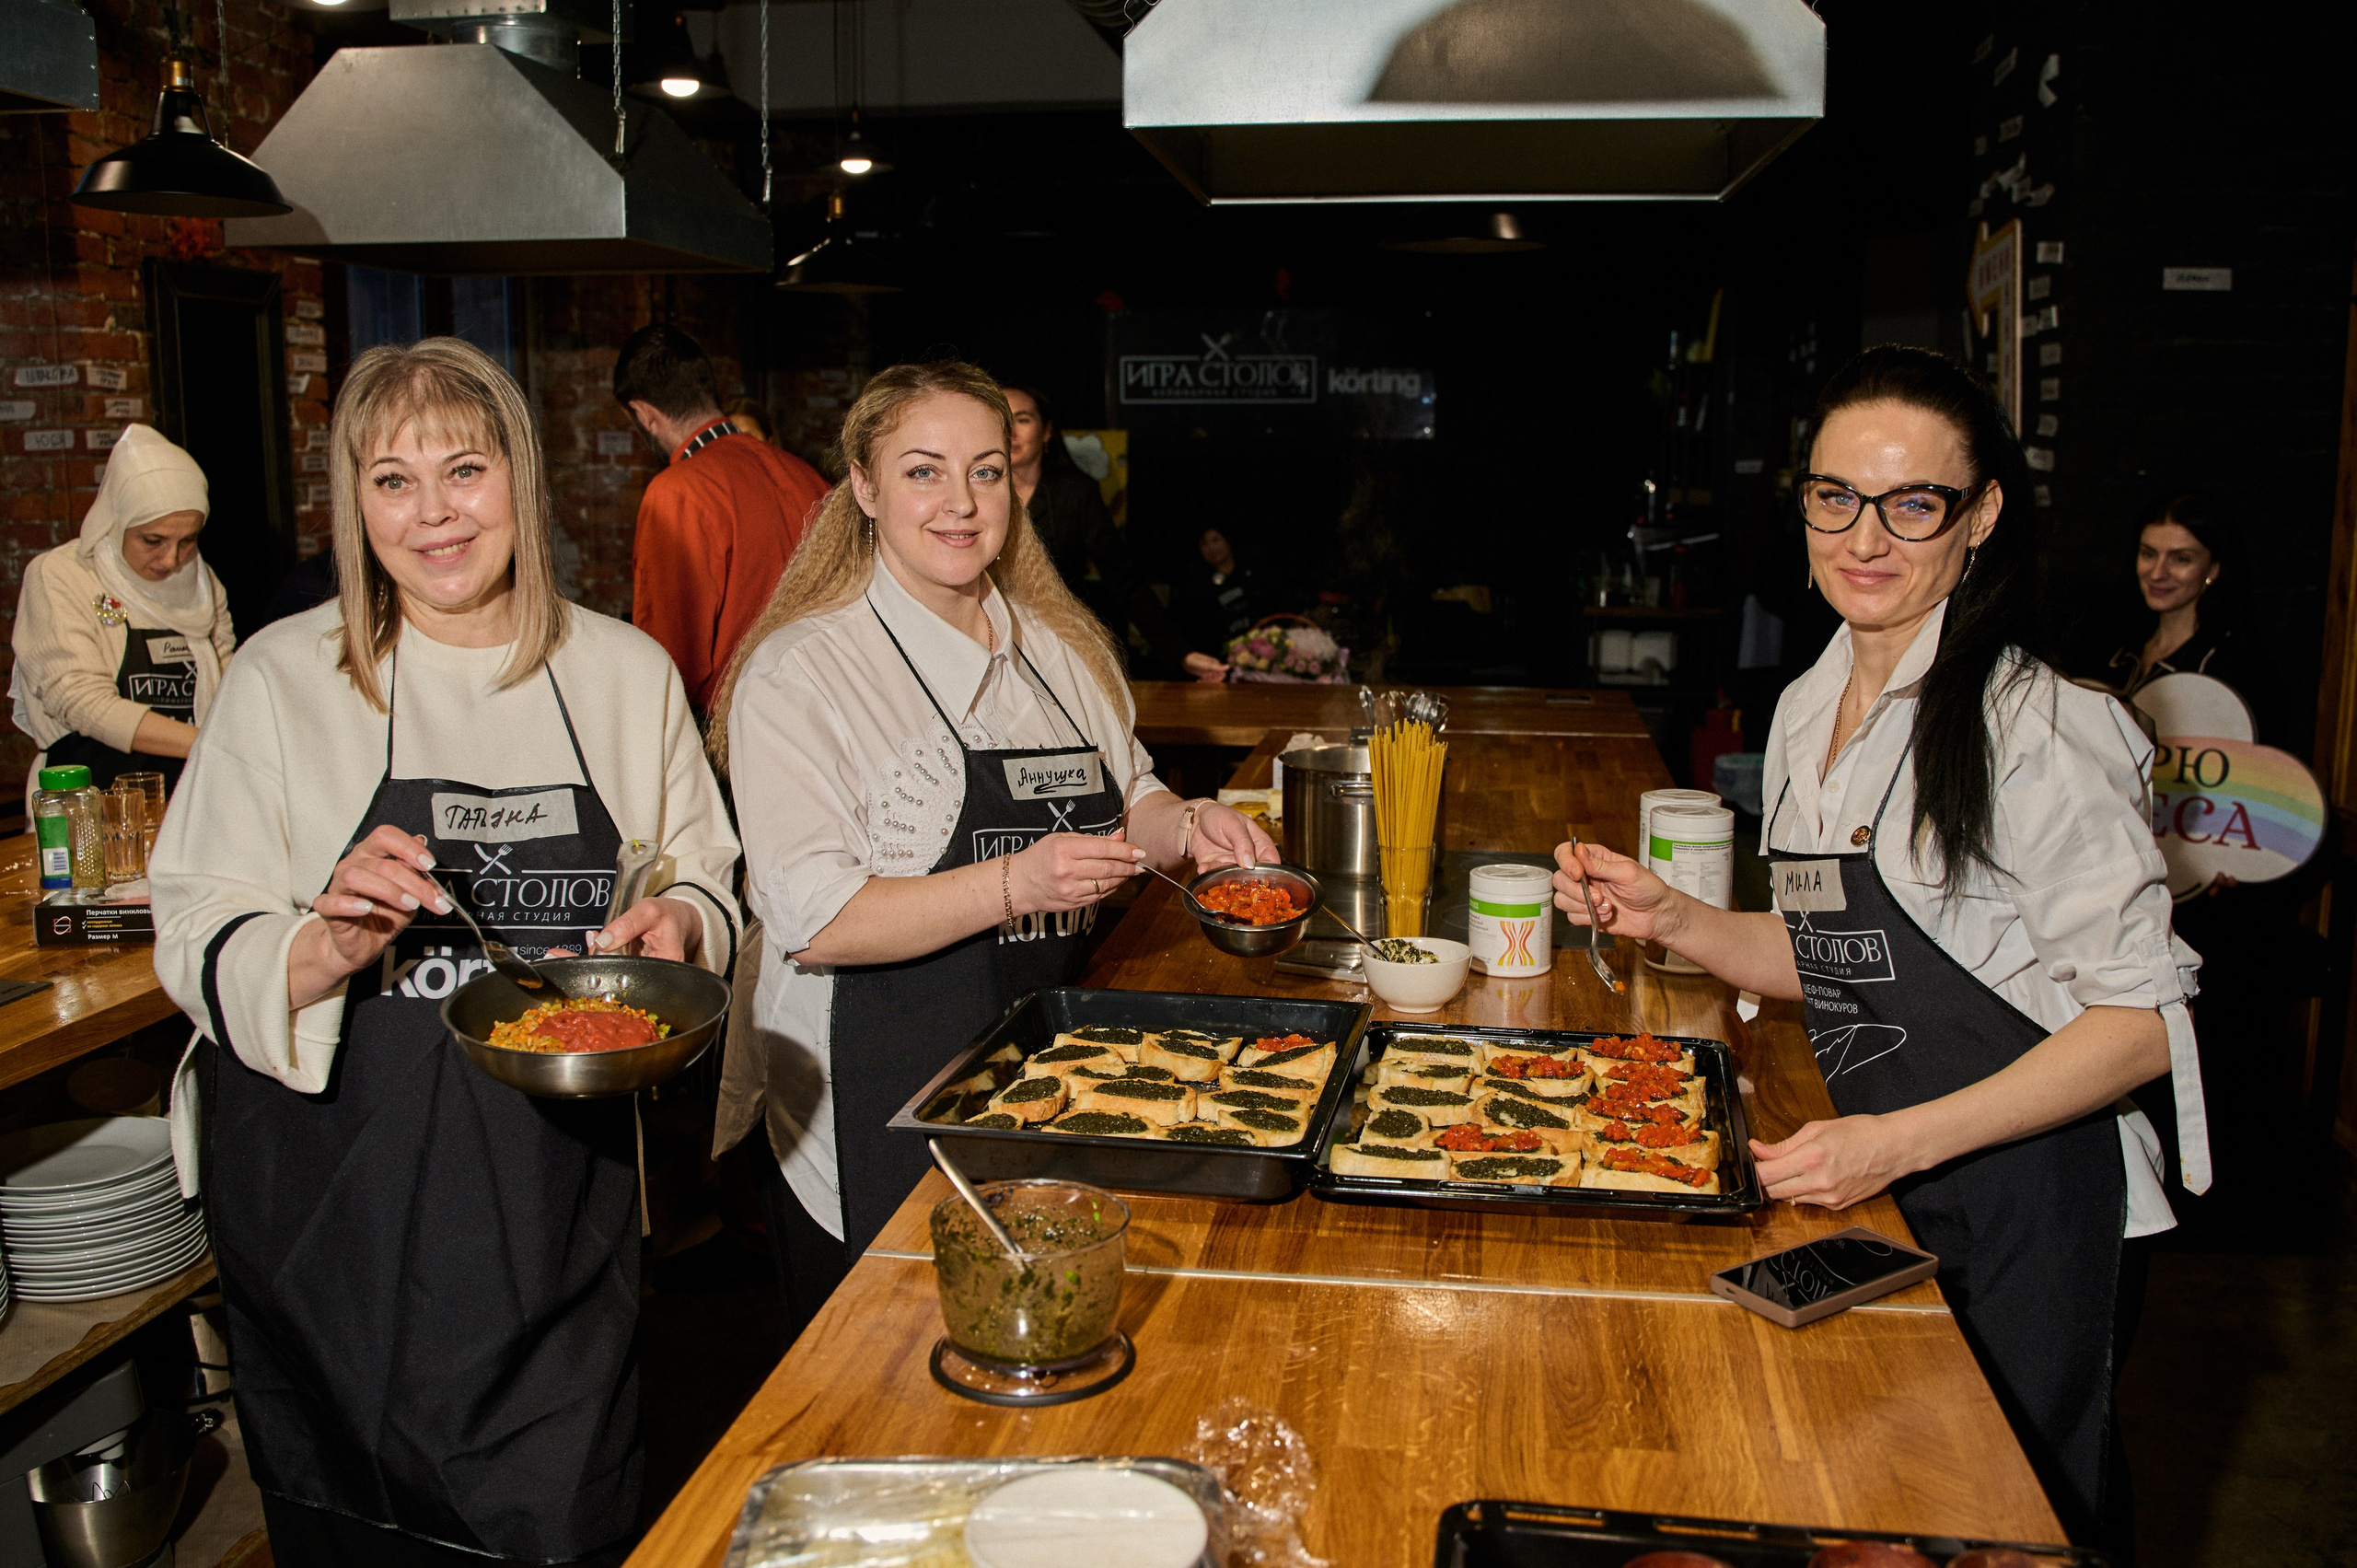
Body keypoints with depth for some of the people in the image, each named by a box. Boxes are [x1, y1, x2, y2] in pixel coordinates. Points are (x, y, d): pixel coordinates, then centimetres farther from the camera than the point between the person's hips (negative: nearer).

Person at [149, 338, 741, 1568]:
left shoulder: (626, 672, 3)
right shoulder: (283, 678, -2)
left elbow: (703, 880, 11)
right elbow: (199, 947, -4)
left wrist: (676, 923, -11)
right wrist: (329, 945, -24)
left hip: (564, 1208, 2)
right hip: (340, 1207, -1)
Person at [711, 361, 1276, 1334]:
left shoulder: (1065, 648, 9)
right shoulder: (799, 673, -11)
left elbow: (1123, 798, 22)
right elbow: (812, 920, -18)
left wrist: (1183, 826, 0)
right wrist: (1015, 885, -27)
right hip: (878, 1123, -5)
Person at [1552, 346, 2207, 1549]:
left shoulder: (2042, 726, -18)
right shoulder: (1808, 711, 5)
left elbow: (2141, 1023, -17)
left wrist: (1902, 1142, -25)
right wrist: (1671, 920, -2)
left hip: (2016, 1199, -6)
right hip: (1864, 1185, 7)